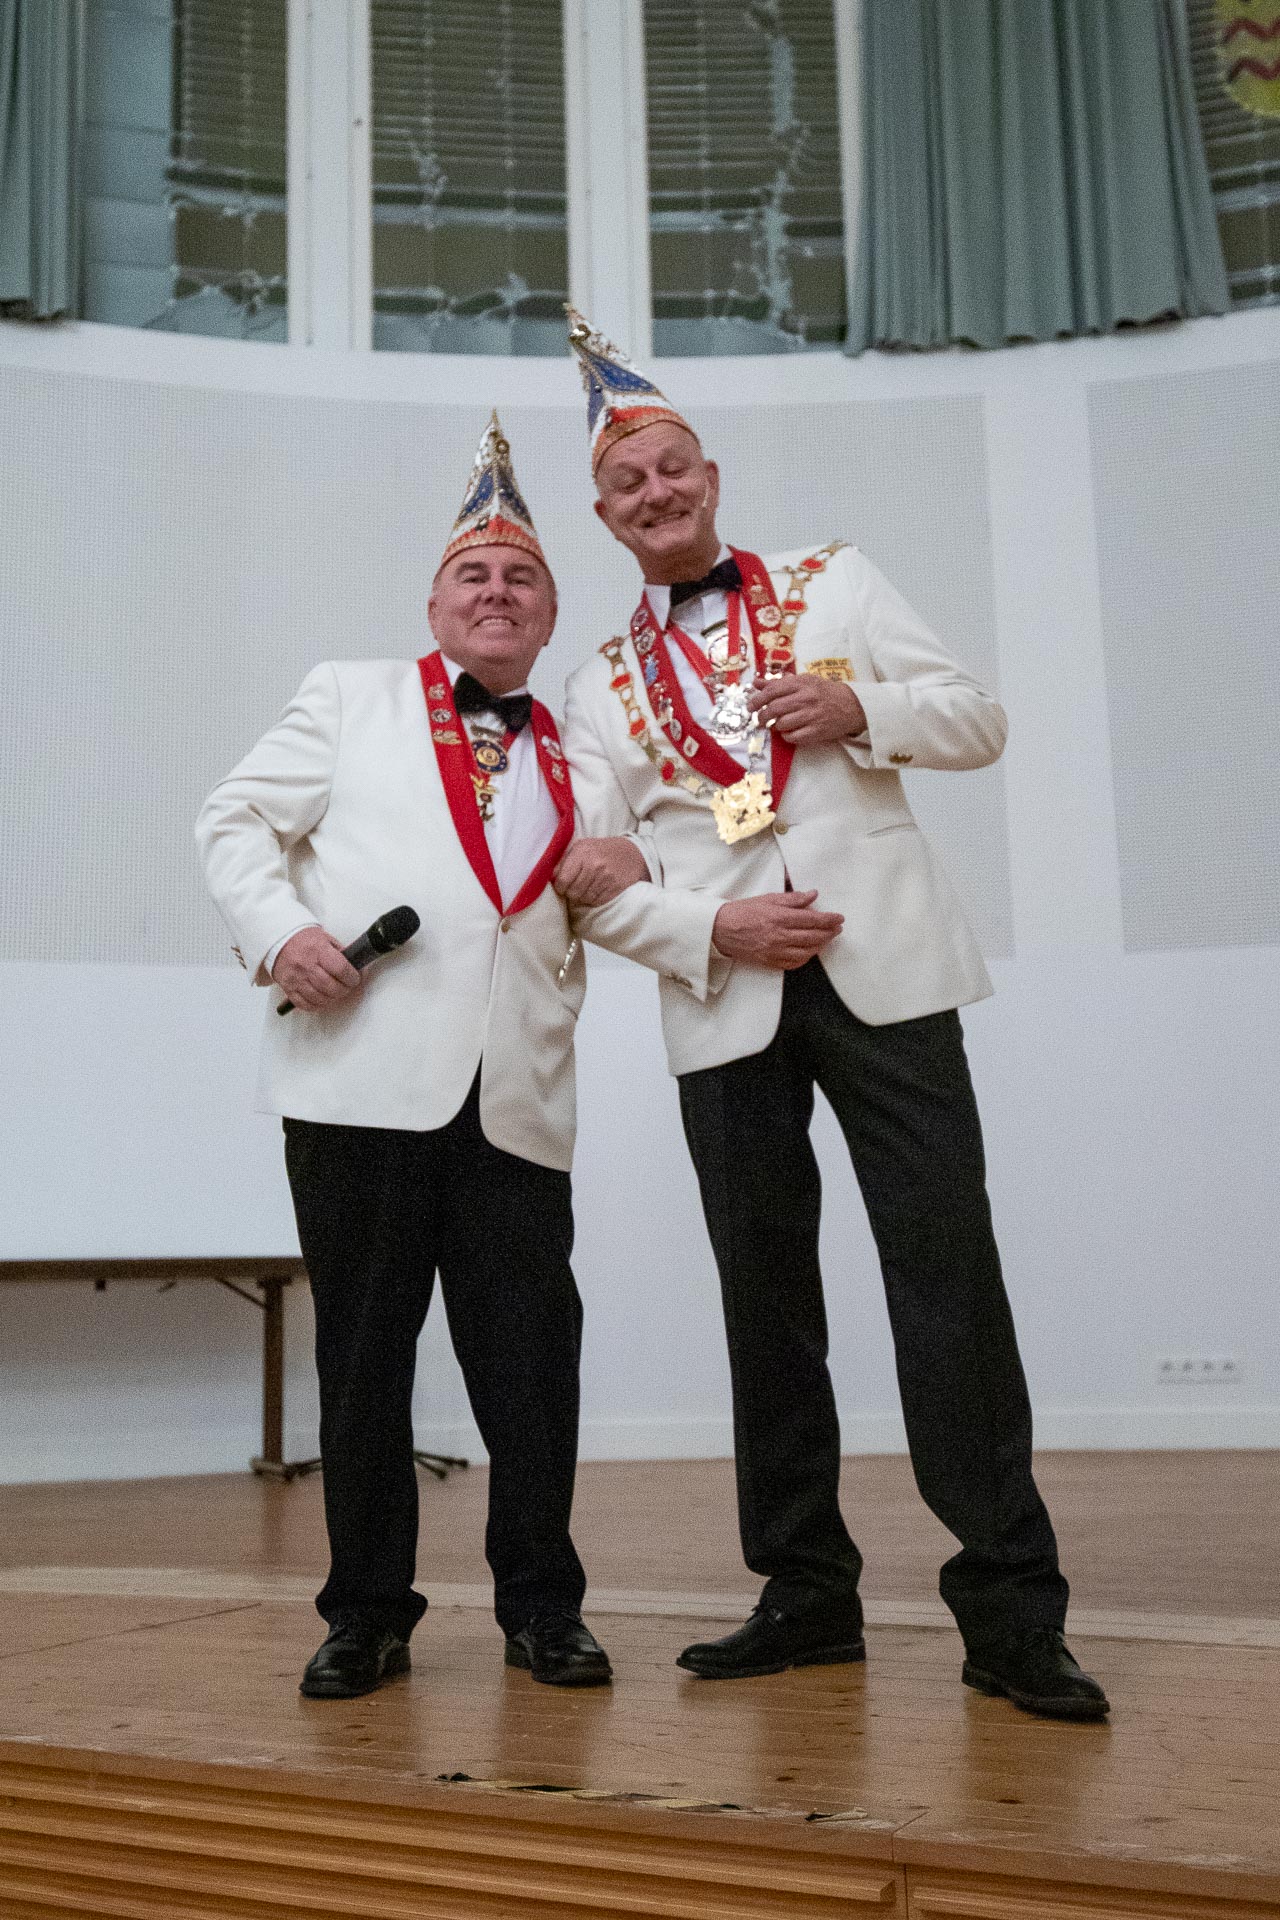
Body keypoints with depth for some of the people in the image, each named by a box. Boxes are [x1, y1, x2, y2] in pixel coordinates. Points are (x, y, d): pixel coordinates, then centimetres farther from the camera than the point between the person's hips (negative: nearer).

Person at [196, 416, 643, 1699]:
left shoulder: (573, 755, 22)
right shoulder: (352, 698, 14)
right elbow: (238, 821, 9)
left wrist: (621, 879, 5)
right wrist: (279, 928, -9)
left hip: (517, 1098, 3)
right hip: (364, 1076, -2)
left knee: (532, 1362, 2)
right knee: (362, 1353, 3)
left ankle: (541, 1606, 17)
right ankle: (367, 1612, 16)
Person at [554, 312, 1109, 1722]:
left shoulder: (835, 584, 14)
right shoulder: (602, 686, 15)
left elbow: (978, 722, 9)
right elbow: (589, 875, 6)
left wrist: (862, 707, -10)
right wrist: (710, 931, -10)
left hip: (882, 969, -2)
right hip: (726, 1005, 2)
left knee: (946, 1272, -8)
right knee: (766, 1298, 5)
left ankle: (1008, 1608, -1)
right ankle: (807, 1594, 18)